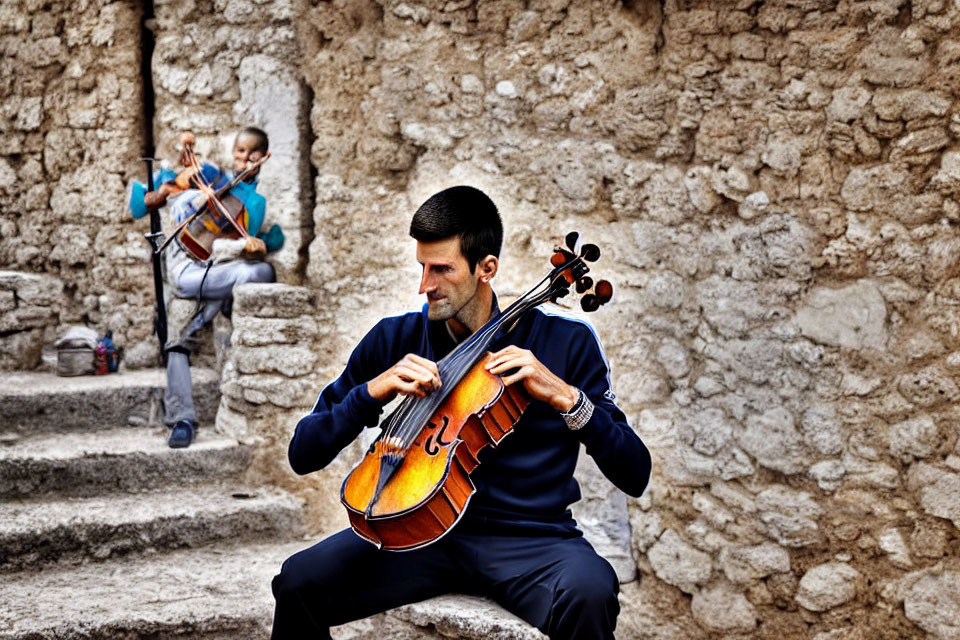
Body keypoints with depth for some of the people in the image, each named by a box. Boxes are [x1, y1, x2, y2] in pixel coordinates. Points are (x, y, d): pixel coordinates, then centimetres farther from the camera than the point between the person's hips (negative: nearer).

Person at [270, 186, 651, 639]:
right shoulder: (395, 339, 4)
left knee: (588, 595, -36)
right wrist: (374, 390, -12)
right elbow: (303, 453, 4)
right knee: (300, 581, -23)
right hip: (421, 527, 2)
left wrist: (565, 396, -18)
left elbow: (635, 476, -5)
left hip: (530, 539, -2)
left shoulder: (564, 343, -1)